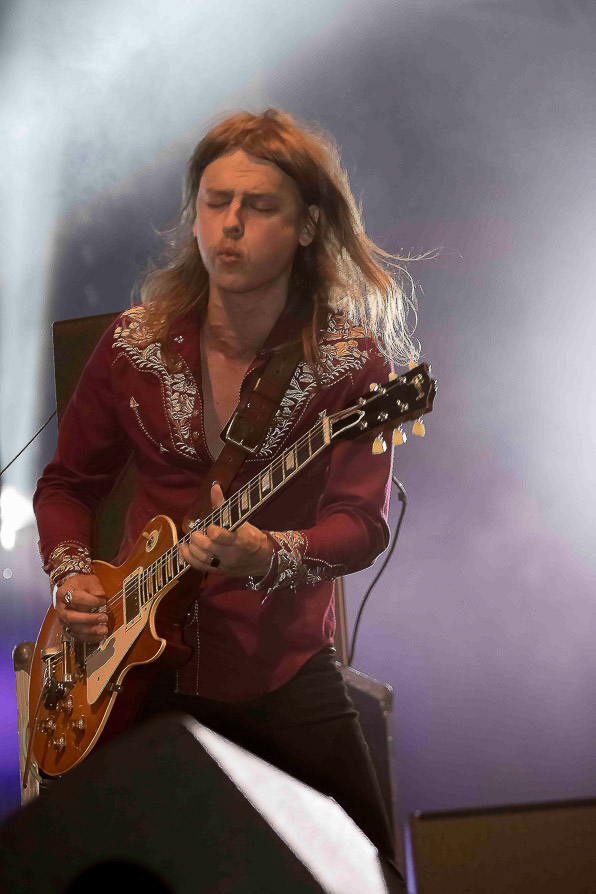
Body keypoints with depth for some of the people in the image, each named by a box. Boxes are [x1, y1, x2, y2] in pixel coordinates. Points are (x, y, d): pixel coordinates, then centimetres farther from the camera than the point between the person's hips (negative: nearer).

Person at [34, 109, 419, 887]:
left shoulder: (353, 361, -9)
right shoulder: (136, 343, 0)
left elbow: (365, 524, -16)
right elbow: (68, 482, 12)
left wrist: (267, 555, -35)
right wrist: (71, 576, -5)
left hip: (283, 671, -2)